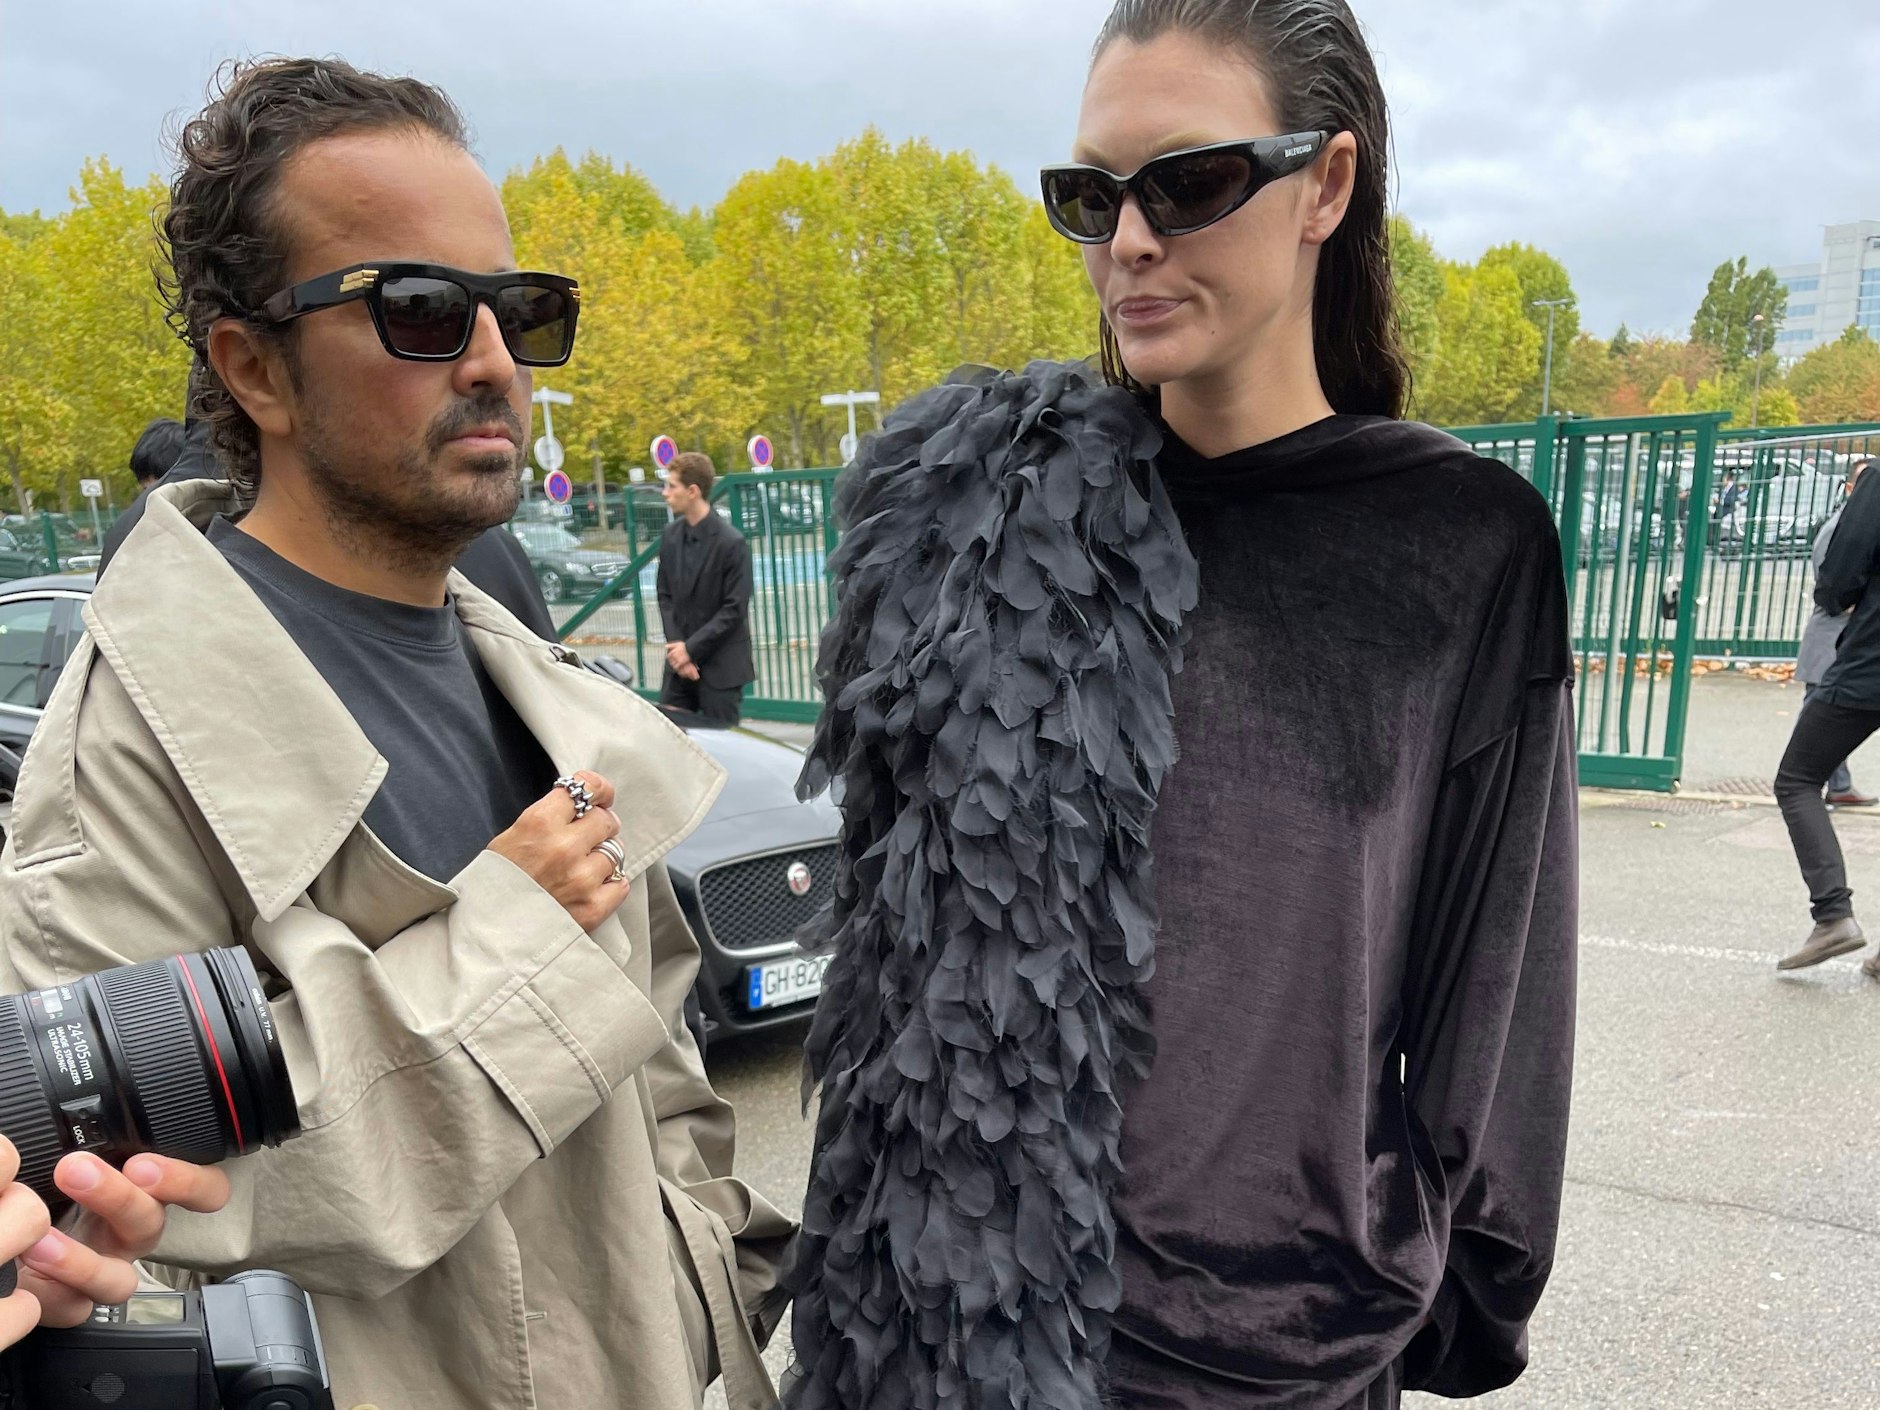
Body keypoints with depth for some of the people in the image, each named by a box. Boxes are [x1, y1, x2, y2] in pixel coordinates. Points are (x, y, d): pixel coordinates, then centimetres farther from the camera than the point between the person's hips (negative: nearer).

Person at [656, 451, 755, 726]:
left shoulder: (731, 542, -14)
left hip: (721, 665, -5)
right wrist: (676, 645, -6)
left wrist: (692, 648, -15)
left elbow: (734, 609, -14)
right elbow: (665, 596, 8)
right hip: (680, 662, 5)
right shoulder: (671, 535, 4)